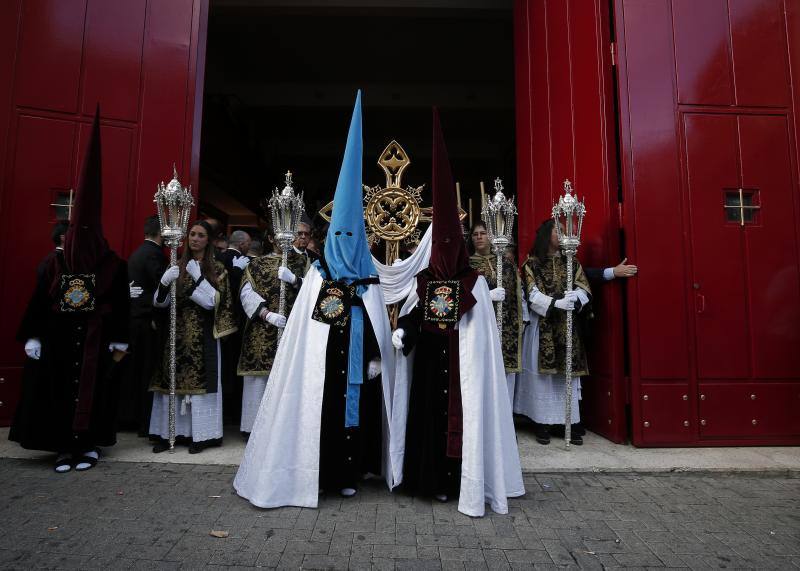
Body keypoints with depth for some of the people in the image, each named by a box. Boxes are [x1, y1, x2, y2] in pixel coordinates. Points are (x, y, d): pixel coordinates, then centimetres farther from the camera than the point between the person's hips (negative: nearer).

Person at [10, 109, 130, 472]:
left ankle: (89, 444, 15)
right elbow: (39, 303, 6)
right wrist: (32, 337, 1)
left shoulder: (114, 266, -4)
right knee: (60, 390, 6)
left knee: (92, 389, 4)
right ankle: (66, 446, 17)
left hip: (96, 340, -3)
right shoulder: (55, 264, 5)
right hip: (59, 338, 3)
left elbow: (121, 306, -4)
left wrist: (120, 343, -6)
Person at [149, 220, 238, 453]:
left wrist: (198, 278, -16)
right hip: (177, 332, 3)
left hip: (203, 334, -3)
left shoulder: (216, 268, 3)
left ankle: (201, 434, 5)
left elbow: (214, 301, -7)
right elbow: (160, 302, 6)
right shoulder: (177, 266, 11)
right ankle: (169, 432, 10)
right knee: (173, 380, 2)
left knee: (200, 380, -3)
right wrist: (164, 281, -14)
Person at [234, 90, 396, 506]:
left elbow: (378, 324, 4)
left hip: (357, 359, 2)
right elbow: (304, 322, -3)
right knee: (322, 411, 3)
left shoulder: (368, 278, 5)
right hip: (324, 357, -2)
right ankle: (321, 472, 17)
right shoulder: (319, 274, 1)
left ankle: (348, 473, 21)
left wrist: (377, 357, -1)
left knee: (355, 409, 8)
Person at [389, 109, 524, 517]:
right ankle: (434, 479, 18)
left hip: (461, 362, -2)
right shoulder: (424, 281, 8)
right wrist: (402, 331, -11)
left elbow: (481, 332, -2)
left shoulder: (475, 282, 0)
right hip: (429, 360, 3)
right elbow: (409, 314, 7)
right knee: (430, 413, 5)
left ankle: (462, 482, 11)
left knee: (462, 413, 0)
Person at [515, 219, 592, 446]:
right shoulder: (532, 264, 2)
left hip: (568, 326, 3)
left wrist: (573, 299, -18)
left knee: (569, 372, 3)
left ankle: (572, 423, 9)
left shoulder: (572, 262, 13)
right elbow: (533, 295, -8)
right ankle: (543, 423, 5)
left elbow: (584, 290, 4)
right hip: (542, 325, -3)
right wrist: (555, 303, -22)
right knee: (542, 373, -2)